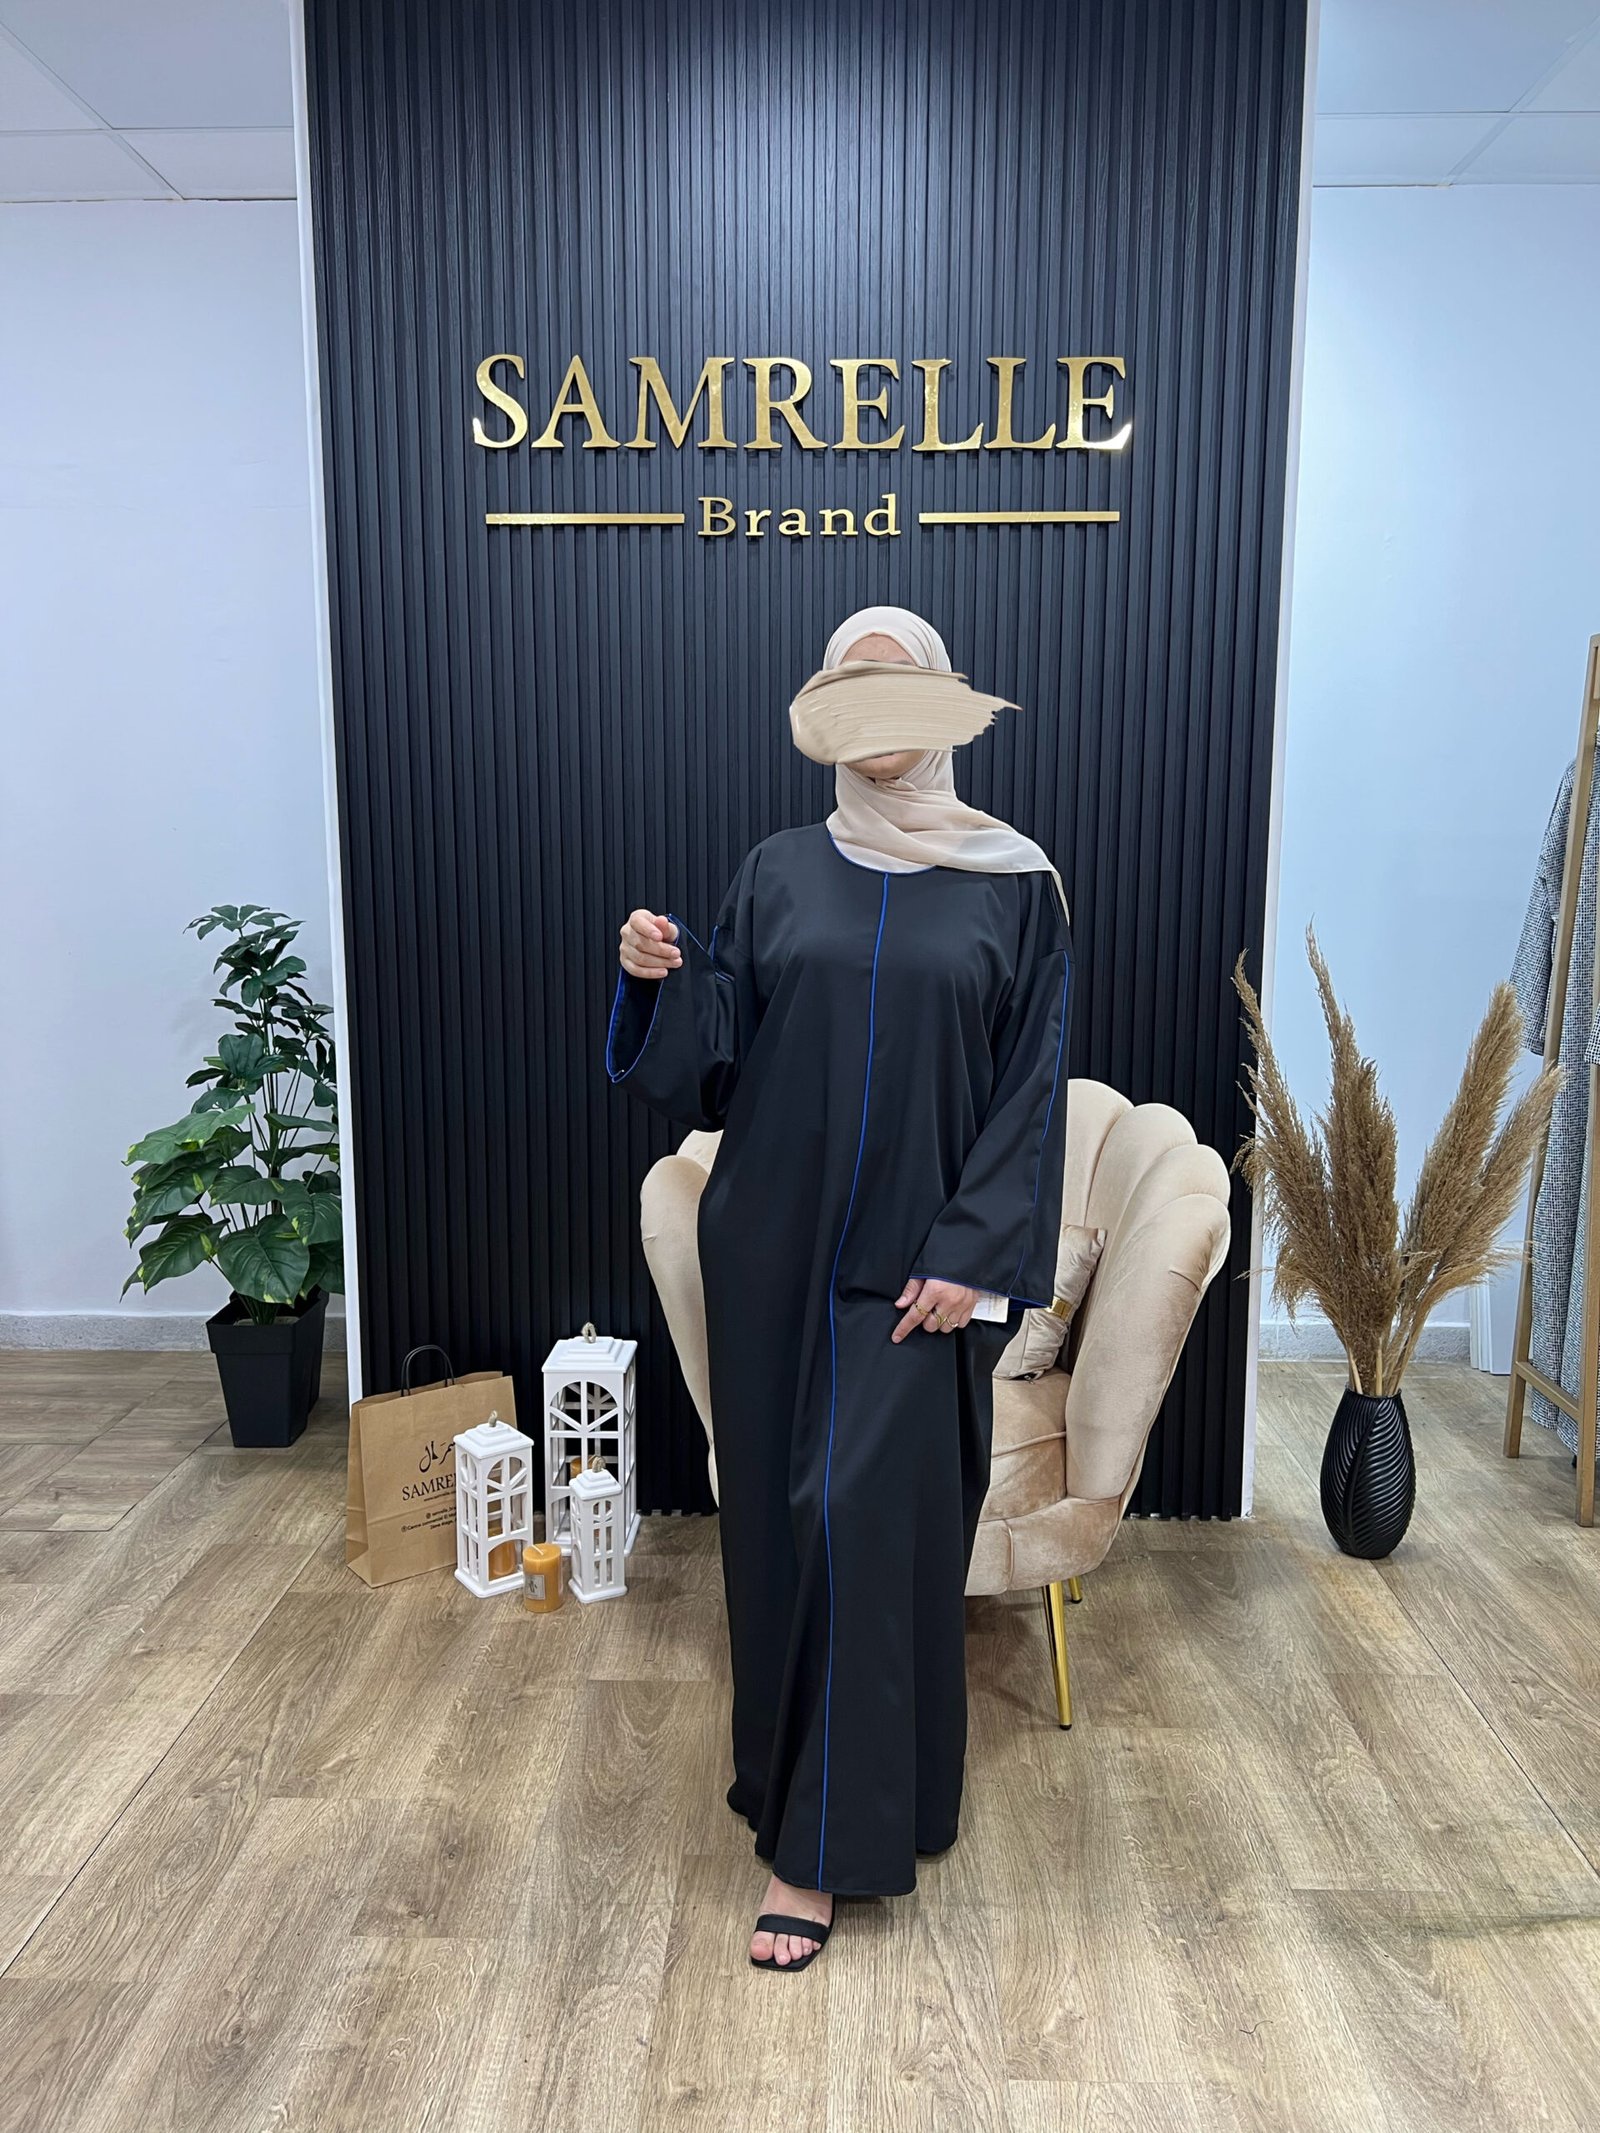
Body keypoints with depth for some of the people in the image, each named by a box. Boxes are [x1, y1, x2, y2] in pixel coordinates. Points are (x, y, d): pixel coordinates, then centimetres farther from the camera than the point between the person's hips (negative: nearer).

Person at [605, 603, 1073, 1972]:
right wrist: (660, 978, -15)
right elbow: (711, 1055, 5)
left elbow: (1032, 1084, -4)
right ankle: (800, 1776, 37)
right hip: (778, 1253, 3)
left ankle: (821, 1845, 14)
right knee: (781, 1519, 12)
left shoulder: (1013, 884, -1)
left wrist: (970, 1256, -10)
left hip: (916, 1265, -2)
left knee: (872, 1526, -2)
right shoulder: (778, 874, 6)